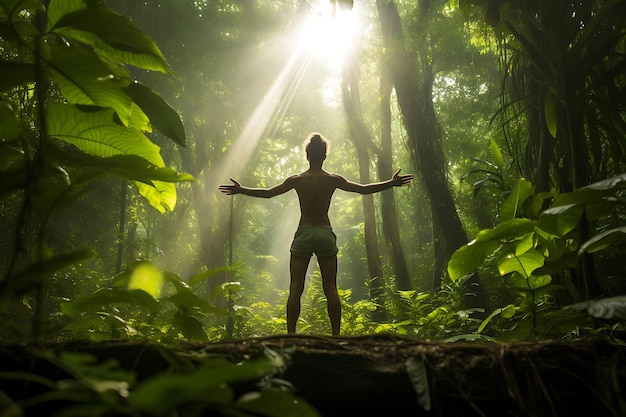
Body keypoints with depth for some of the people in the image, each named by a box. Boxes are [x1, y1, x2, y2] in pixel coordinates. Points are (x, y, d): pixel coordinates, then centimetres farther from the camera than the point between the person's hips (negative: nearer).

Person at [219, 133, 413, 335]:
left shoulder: (296, 180, -2)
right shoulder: (333, 180, -2)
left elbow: (268, 193, 2)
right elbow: (363, 189, 3)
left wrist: (241, 190, 14)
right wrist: (392, 183, 12)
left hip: (303, 235, 0)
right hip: (325, 235, 1)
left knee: (295, 288, 4)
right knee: (330, 288, 6)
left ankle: (290, 334, 2)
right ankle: (336, 334, 8)